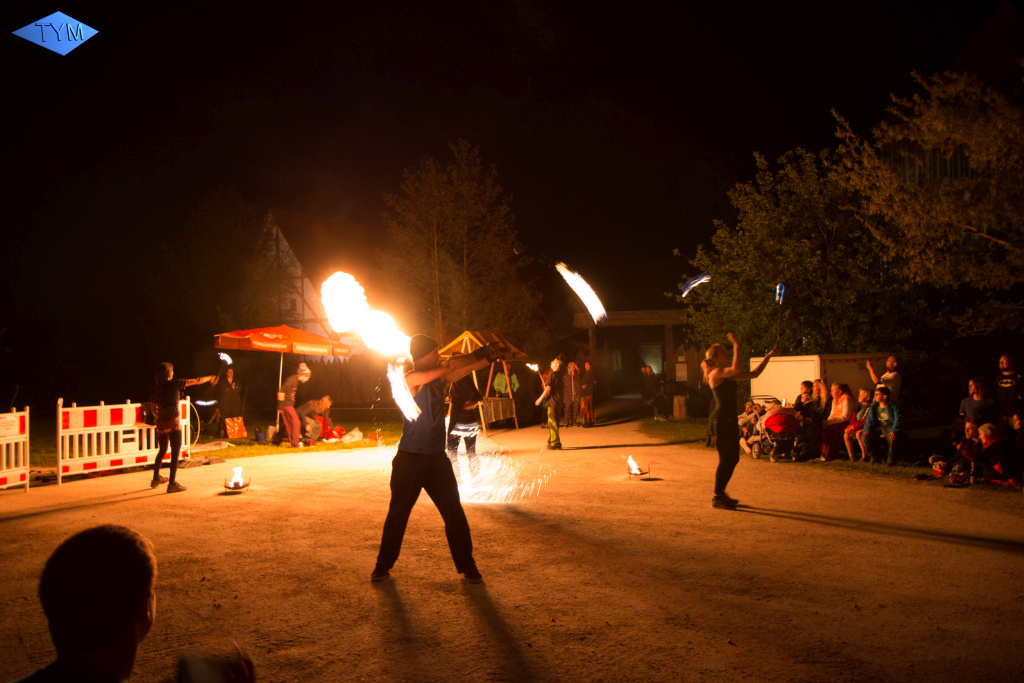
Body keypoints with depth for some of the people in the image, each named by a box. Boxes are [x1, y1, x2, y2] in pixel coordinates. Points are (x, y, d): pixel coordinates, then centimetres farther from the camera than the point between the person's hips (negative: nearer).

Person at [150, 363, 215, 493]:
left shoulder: (156, 388, 6)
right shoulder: (175, 384, -6)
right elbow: (197, 381, 3)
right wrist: (210, 378, 19)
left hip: (161, 423, 6)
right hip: (173, 422, -5)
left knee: (162, 451, 22)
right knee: (175, 452, 0)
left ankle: (156, 478, 35)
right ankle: (172, 484, -3)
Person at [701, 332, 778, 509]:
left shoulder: (728, 374, 16)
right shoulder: (716, 373, -10)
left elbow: (754, 374, 20)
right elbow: (736, 369, -29)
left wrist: (768, 356, 17)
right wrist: (736, 346, -25)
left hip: (730, 420, 9)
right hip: (722, 420, -9)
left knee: (733, 458, 13)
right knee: (726, 459, -6)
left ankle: (721, 493, 24)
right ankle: (717, 498, 2)